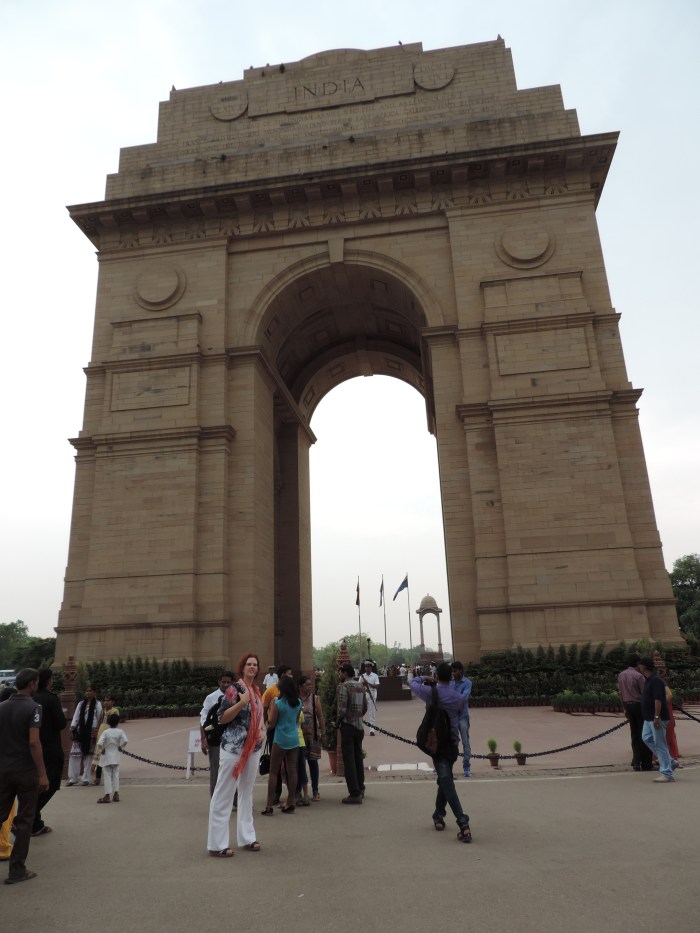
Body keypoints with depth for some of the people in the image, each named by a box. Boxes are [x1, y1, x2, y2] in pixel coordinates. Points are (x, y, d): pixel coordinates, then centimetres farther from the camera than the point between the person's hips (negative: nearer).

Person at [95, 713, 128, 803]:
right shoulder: (120, 731, -6)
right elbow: (125, 741, -19)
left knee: (107, 776, 3)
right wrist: (120, 746, 0)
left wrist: (101, 750, -3)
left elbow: (99, 743, -21)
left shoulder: (105, 732, -10)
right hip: (116, 756, 2)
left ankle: (107, 796, 3)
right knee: (115, 775, 12)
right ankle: (116, 794, 12)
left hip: (106, 756, -2)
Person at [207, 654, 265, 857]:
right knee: (224, 794, 0)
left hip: (253, 748, 8)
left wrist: (262, 732, 6)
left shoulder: (256, 691, 11)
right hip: (233, 747, -8)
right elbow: (222, 718, -17)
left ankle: (246, 837, 25)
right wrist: (241, 702, -26)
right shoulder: (234, 689, -12)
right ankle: (217, 844, 7)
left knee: (247, 793, 15)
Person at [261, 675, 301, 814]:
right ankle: (290, 804, 13)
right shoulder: (298, 703, 4)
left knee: (273, 772, 3)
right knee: (292, 771, 8)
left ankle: (269, 805, 3)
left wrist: (270, 709, 4)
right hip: (294, 739, 5)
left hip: (280, 740, -5)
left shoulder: (278, 704, -13)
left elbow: (271, 724, -8)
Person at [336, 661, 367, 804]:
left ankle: (355, 793, -1)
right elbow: (365, 707, 12)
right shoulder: (361, 687, 8)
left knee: (349, 760, -1)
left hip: (348, 726, -7)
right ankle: (360, 788, 31)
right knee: (358, 757, 19)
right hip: (359, 726, 7)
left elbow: (342, 709, -20)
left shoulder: (343, 686, -14)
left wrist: (337, 720, -3)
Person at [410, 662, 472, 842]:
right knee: (445, 779, 22)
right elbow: (460, 715, 14)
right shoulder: (459, 698, -1)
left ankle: (463, 823, -20)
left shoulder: (430, 692, -8)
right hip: (453, 743, 4)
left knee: (446, 780, -10)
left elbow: (412, 683, 8)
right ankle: (438, 816, 31)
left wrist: (425, 679, 26)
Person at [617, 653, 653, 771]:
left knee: (634, 735, 12)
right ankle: (646, 764, 6)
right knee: (643, 735, 2)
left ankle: (636, 762, 13)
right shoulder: (638, 676, -15)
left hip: (628, 705, 6)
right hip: (639, 704, -6)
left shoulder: (621, 675, 6)